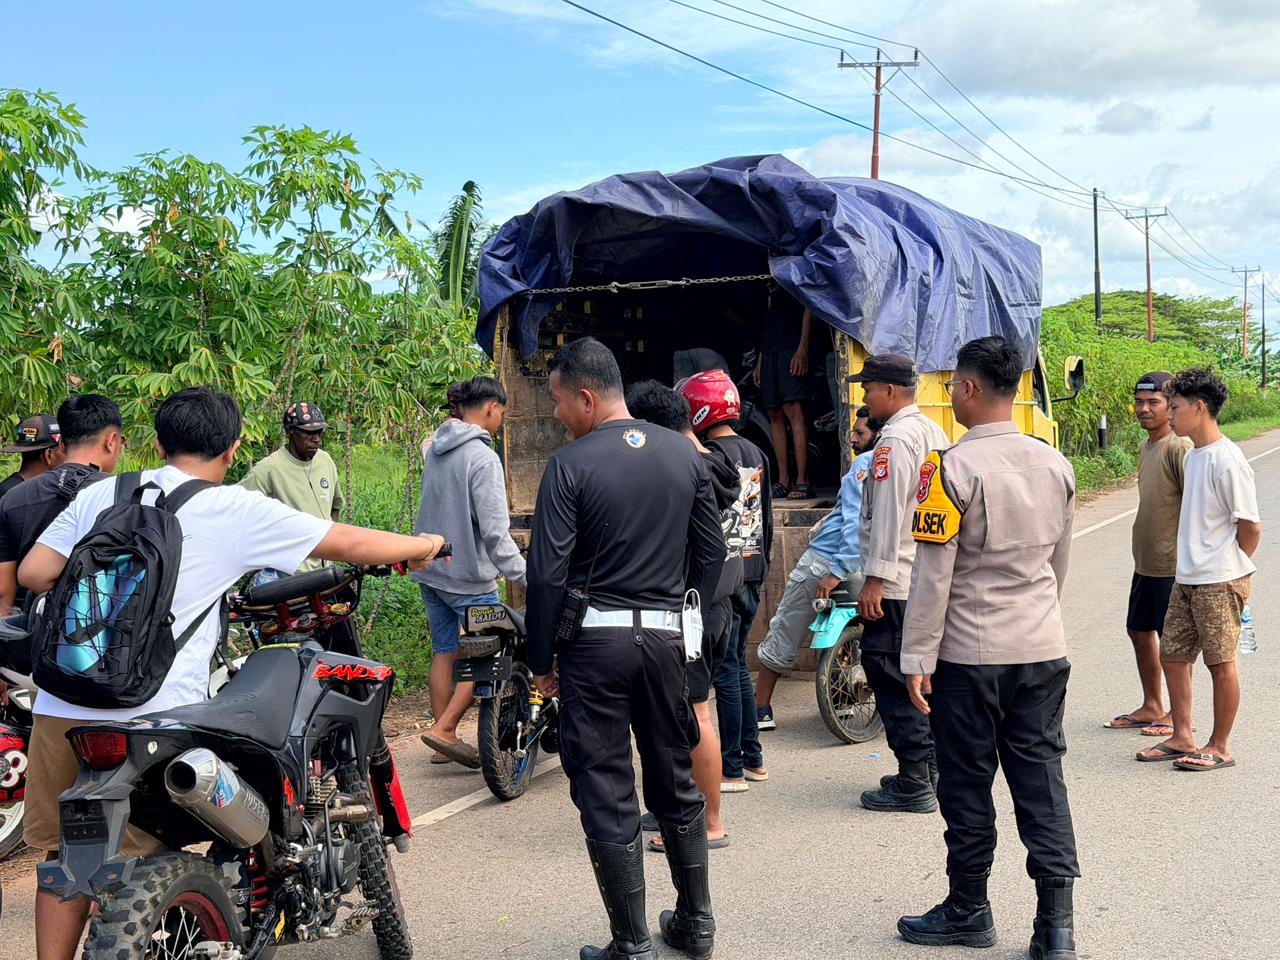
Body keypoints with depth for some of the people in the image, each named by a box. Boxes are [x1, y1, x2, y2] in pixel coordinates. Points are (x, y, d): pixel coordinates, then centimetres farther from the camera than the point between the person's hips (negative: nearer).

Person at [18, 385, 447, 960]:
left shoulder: (101, 494, 9)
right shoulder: (238, 510, -2)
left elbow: (32, 574, 5)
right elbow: (348, 544, 2)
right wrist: (422, 545, 19)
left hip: (60, 705, 5)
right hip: (151, 715, -4)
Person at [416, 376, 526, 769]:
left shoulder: (434, 450, 9)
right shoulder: (483, 458, -18)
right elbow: (494, 530, -22)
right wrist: (523, 575, -19)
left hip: (431, 571, 8)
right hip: (469, 577, -8)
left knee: (444, 652, 14)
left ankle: (445, 739, 21)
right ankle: (443, 729, 0)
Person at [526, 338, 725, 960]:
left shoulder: (570, 465, -11)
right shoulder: (685, 455, 4)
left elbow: (547, 574, -12)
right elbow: (711, 553, 8)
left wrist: (540, 662, -2)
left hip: (594, 638, -5)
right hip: (667, 635, 5)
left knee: (606, 794, 5)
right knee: (676, 783, 17)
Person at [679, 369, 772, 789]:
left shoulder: (708, 456, -14)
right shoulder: (757, 453, 12)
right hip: (752, 573, 9)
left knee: (725, 671, -4)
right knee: (739, 667, 17)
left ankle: (731, 770, 1)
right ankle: (753, 758, 24)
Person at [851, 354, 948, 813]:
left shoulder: (895, 439, -15)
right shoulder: (933, 432, 15)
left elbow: (888, 514, -20)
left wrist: (875, 578, -19)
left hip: (897, 583, -10)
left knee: (892, 677, -5)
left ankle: (913, 785, -2)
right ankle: (929, 771, 24)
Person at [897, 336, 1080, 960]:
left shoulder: (952, 469, -15)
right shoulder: (1055, 465, 4)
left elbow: (933, 573, -15)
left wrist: (917, 658, -9)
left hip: (969, 656, -5)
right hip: (1043, 652, 5)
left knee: (967, 785, 8)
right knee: (1042, 780, 9)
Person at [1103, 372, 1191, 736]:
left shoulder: (1179, 448, -16)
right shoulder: (1145, 447, 12)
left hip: (1173, 566, -9)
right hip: (1145, 563, 9)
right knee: (1139, 631, 16)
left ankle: (1178, 715, 14)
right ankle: (1152, 707, 29)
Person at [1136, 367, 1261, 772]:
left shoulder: (1227, 461, -16)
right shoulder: (1192, 456, 10)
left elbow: (1250, 527, -13)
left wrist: (1228, 569, -1)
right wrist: (1194, 565, 12)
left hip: (1219, 582, -9)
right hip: (1186, 579, 9)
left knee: (1220, 661, 2)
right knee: (1172, 654, 11)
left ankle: (1219, 748, 14)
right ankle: (1182, 738, 23)